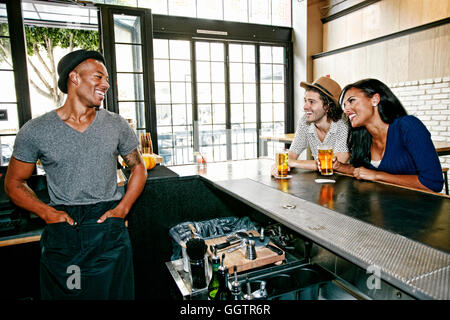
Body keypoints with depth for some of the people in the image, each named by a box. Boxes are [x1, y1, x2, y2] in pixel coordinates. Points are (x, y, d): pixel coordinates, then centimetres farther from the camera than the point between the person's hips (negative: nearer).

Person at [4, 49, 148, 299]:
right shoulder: (35, 131, -4)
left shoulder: (117, 126, 0)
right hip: (62, 234, 0)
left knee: (115, 292, 12)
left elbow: (138, 168, 9)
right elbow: (14, 183, 6)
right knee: (62, 293, 14)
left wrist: (122, 208, -3)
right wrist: (47, 213, -9)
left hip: (110, 231, 1)